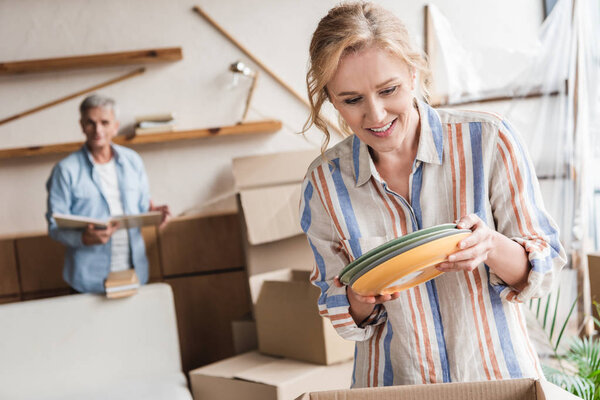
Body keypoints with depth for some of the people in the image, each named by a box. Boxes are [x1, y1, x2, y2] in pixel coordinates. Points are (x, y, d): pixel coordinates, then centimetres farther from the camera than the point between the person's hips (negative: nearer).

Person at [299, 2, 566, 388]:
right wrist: (362, 297, -17)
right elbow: (337, 307, 4)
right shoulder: (325, 182, -5)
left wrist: (491, 246, -24)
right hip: (390, 383, 2)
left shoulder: (489, 141, -11)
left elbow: (546, 266, -5)